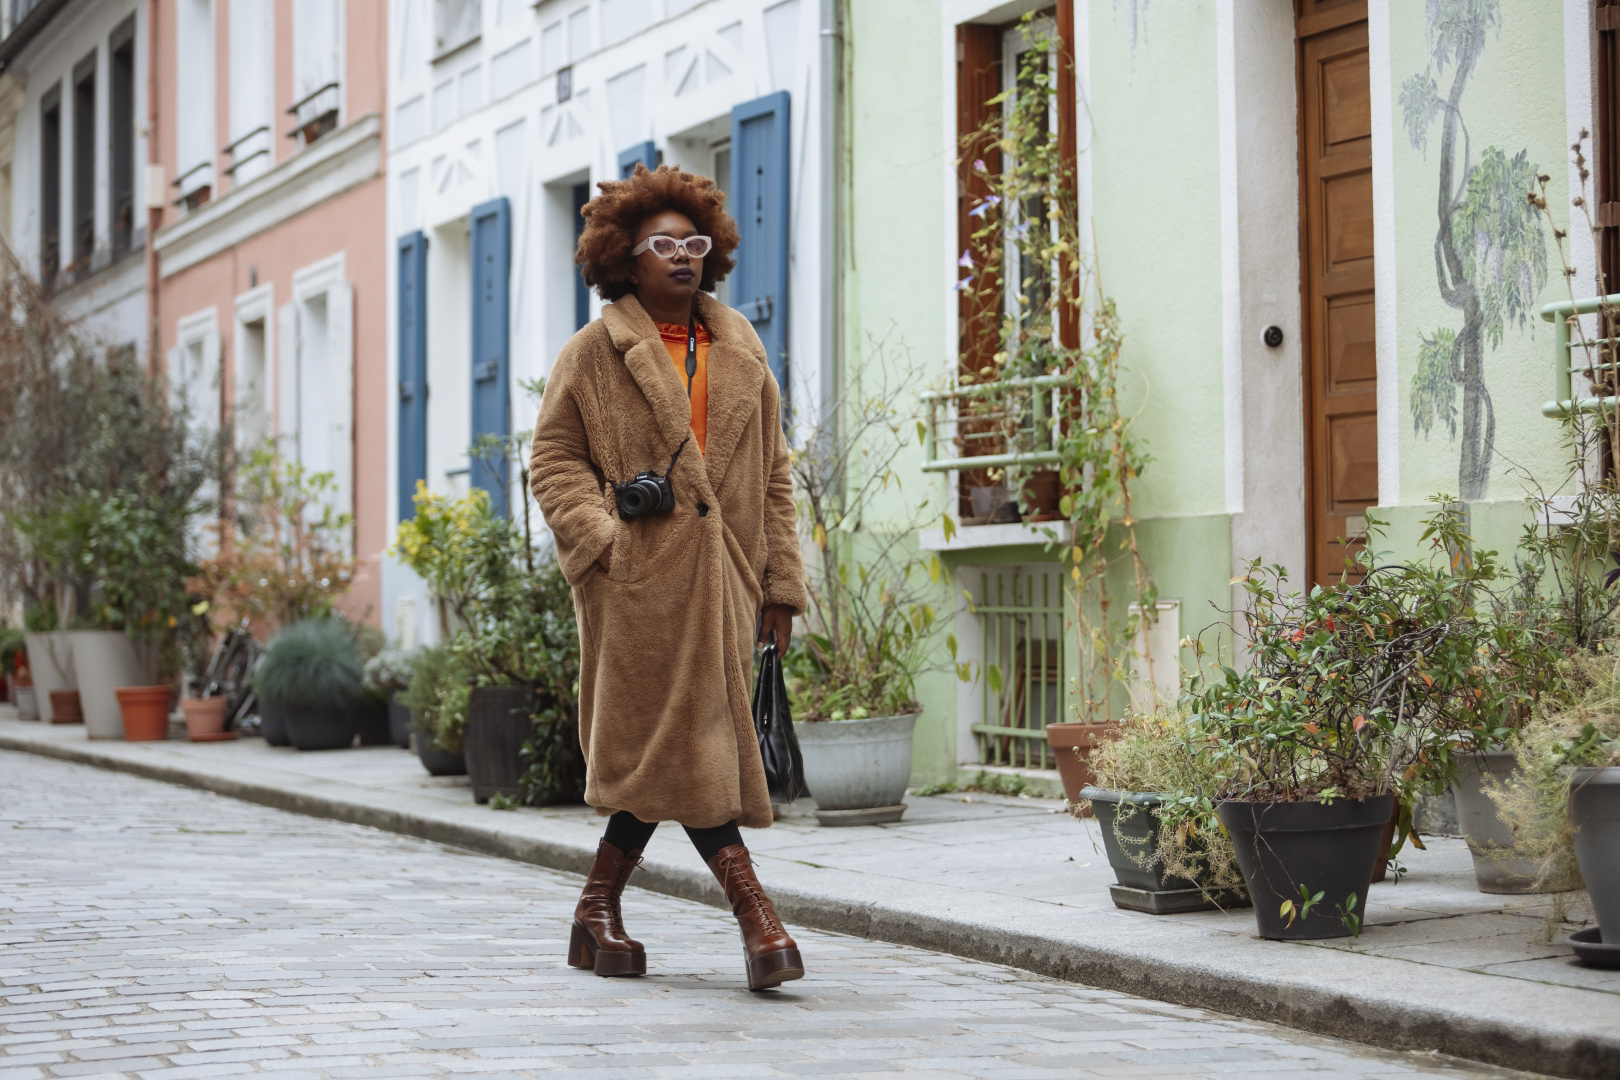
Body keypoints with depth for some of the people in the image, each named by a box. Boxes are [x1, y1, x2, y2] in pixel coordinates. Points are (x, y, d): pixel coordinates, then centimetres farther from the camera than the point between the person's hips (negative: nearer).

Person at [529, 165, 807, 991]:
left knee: (665, 750, 7)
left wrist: (781, 583, 11)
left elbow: (772, 476, 16)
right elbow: (554, 459, 1)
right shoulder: (595, 353, 2)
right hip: (640, 577, -5)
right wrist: (602, 538, -14)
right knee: (688, 745, -7)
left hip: (720, 578, 5)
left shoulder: (740, 351, 15)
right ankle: (756, 915, -11)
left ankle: (598, 911, 20)